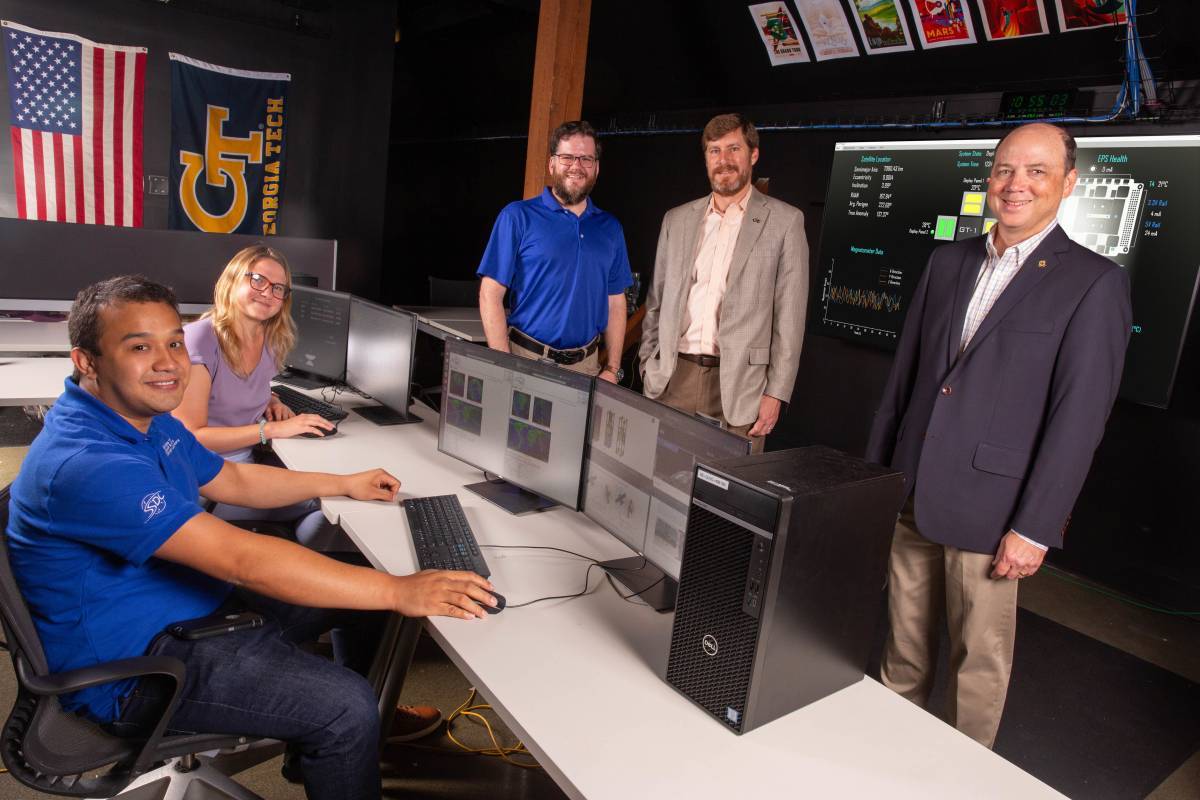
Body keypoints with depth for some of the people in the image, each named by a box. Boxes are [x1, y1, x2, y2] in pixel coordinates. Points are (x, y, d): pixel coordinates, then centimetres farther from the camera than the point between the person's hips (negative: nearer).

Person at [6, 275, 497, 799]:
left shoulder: (146, 418, 2)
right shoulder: (86, 463, -31)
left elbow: (232, 481, 18)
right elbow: (240, 558, -36)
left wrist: (343, 484, 16)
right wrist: (398, 591, -35)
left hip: (196, 599, 10)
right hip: (135, 666, -10)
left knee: (359, 593, 12)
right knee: (345, 706, -21)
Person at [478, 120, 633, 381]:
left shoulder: (610, 228, 9)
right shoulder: (518, 216, -4)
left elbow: (615, 301, 11)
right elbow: (490, 294, -7)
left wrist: (612, 369, 3)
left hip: (587, 366, 4)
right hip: (526, 359, -3)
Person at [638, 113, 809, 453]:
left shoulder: (784, 221, 2)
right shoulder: (677, 219, 12)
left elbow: (789, 317, -2)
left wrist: (775, 394, -7)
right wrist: (648, 369, 9)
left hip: (738, 384, -3)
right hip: (673, 379, 3)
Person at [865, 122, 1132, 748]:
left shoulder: (1093, 283, -7)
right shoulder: (947, 261, 8)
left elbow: (1080, 416, -11)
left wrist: (1035, 528, -13)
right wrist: (874, 470, 12)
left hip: (987, 508, -4)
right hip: (910, 493, 5)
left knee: (980, 658, 10)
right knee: (904, 643, 17)